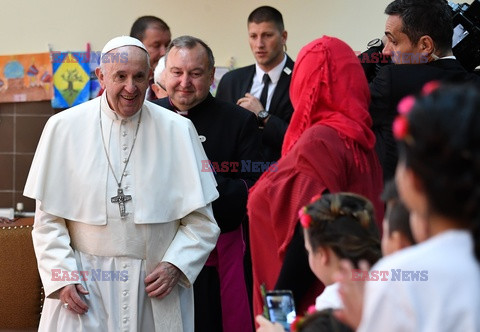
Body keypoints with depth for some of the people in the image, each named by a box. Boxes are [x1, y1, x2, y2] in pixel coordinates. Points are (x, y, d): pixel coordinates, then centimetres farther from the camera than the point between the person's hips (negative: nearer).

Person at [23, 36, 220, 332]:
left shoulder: (178, 130, 3)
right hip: (84, 287, -1)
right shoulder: (65, 127, 2)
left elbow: (201, 221, 4)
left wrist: (175, 266, -8)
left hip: (155, 287, 1)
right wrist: (62, 276, -7)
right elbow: (48, 219, 3)